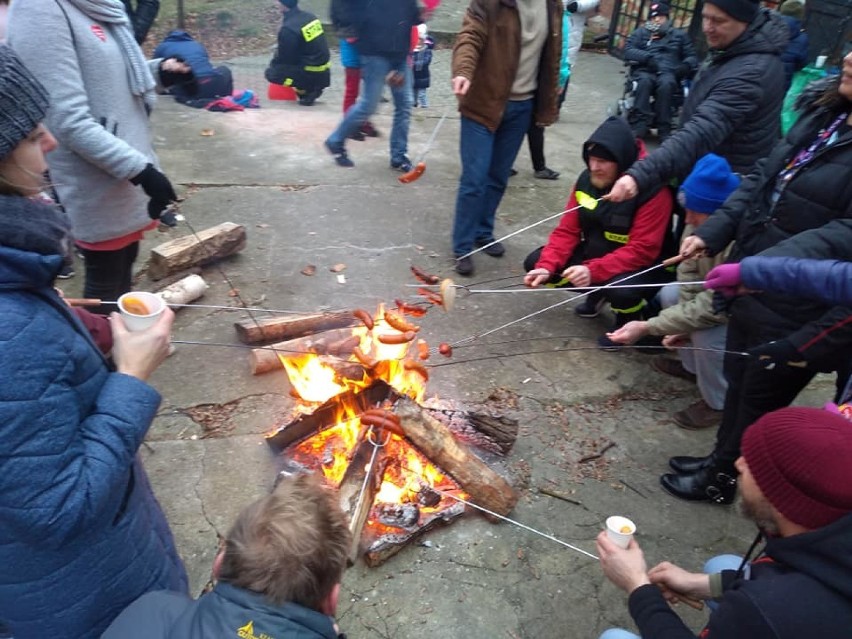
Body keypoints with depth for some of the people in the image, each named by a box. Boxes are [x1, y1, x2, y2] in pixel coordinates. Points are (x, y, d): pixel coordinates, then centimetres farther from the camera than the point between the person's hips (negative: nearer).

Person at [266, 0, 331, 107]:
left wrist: (272, 64, 12)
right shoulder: (310, 16, 5)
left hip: (311, 75, -8)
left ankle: (306, 91, -3)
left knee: (270, 73, 2)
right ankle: (313, 89, 12)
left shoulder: (288, 28, -19)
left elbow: (284, 57, -9)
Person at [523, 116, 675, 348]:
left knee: (622, 291, -40)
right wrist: (546, 267, -22)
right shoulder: (587, 179, -7)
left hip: (643, 266, -6)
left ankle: (630, 319, 0)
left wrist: (593, 271, -41)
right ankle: (597, 293, 14)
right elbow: (567, 231, -6)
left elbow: (642, 251, -29)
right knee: (534, 262, -7)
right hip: (595, 254, 6)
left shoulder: (653, 190, -25)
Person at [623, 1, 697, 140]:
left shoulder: (679, 35, 24)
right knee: (645, 81, -36)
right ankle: (640, 125, -41)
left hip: (669, 73, 0)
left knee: (666, 83, -36)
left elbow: (692, 57, 18)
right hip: (644, 71, 0)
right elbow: (628, 52, 4)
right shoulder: (640, 33, 22)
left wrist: (686, 66, -7)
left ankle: (664, 129, -36)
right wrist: (649, 57, -13)